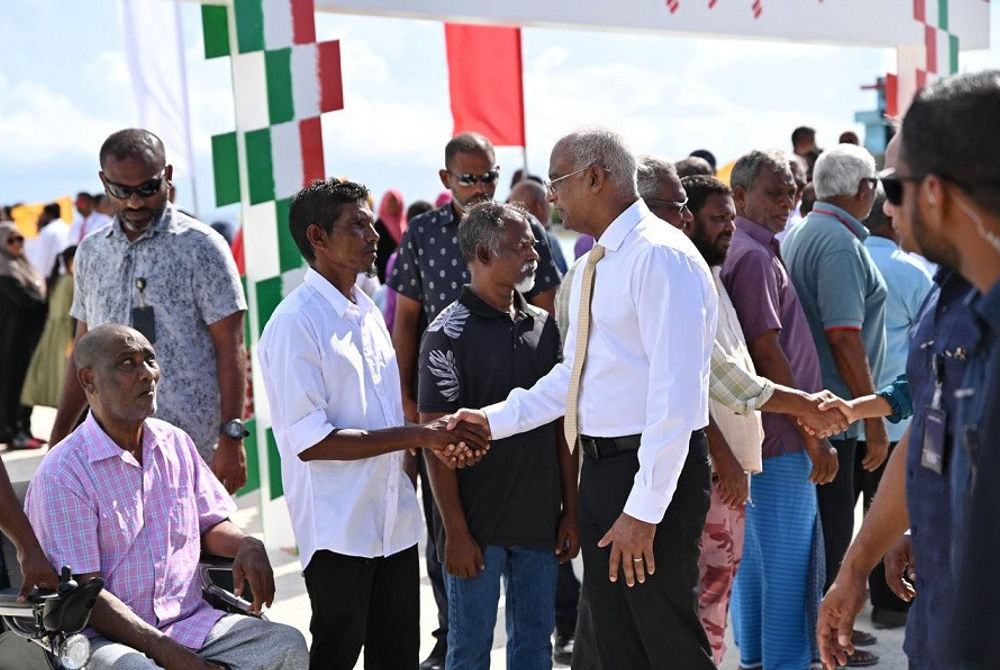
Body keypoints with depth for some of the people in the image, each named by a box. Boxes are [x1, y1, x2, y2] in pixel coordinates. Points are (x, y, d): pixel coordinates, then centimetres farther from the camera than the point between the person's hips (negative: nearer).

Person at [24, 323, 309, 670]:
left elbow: (209, 524, 20)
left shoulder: (175, 443, 11)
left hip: (191, 621, 6)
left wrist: (246, 545, -5)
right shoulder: (62, 475, -10)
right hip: (108, 636, -6)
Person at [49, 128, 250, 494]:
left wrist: (232, 436, -14)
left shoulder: (201, 247, -3)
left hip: (191, 449, -4)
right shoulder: (91, 252, 13)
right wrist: (58, 437, 16)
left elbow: (230, 347, -7)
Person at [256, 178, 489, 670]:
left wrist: (435, 440, -1)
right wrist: (418, 436, -19)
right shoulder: (296, 324, -14)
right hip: (338, 531, -7)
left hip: (395, 520, 7)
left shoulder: (367, 312, 12)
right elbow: (309, 441, -20)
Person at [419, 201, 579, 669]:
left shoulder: (544, 326, 8)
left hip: (540, 522, 5)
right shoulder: (449, 333, -9)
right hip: (478, 526, -5)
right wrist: (455, 531, -14)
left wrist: (570, 512, 8)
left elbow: (561, 425, 11)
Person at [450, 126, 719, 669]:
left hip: (654, 470, -9)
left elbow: (675, 395, -23)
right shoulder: (595, 266, 13)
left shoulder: (661, 257, -17)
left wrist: (644, 509, -23)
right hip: (601, 467, 9)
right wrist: (496, 420, 9)